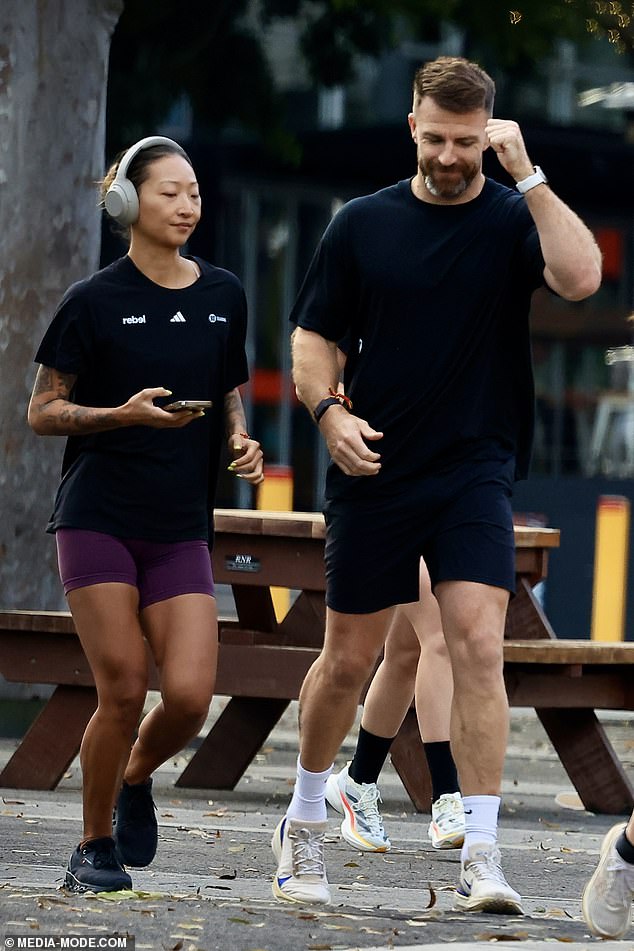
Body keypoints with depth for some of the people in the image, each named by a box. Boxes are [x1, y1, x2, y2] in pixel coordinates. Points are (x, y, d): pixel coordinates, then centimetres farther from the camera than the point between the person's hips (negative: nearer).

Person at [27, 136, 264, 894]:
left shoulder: (222, 296, 9)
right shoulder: (94, 302, -4)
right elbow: (42, 411, 0)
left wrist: (240, 441, 0)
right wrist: (123, 414, -16)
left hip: (180, 529, 4)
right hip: (97, 519, -4)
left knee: (190, 695, -10)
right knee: (122, 692, -7)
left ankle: (136, 777, 23)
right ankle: (95, 848, 12)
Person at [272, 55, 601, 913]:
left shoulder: (513, 220, -1)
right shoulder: (363, 224, 4)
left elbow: (580, 277, -22)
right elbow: (313, 337, 7)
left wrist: (527, 174, -21)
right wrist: (330, 410, -11)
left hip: (475, 474, -1)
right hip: (372, 473, 2)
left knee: (479, 648, -14)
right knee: (348, 659, 10)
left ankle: (481, 860, -13)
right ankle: (305, 826, 31)